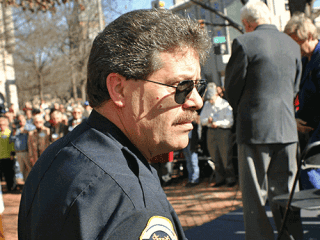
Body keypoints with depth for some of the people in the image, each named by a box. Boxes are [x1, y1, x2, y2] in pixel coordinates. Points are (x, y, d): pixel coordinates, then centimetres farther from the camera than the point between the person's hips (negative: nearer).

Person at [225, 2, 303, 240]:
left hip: (255, 130, -5)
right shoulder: (293, 45, 9)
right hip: (287, 129, 5)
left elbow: (233, 89, -2)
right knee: (285, 196, 13)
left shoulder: (244, 43, -9)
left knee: (254, 199, 2)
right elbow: (294, 88, 16)